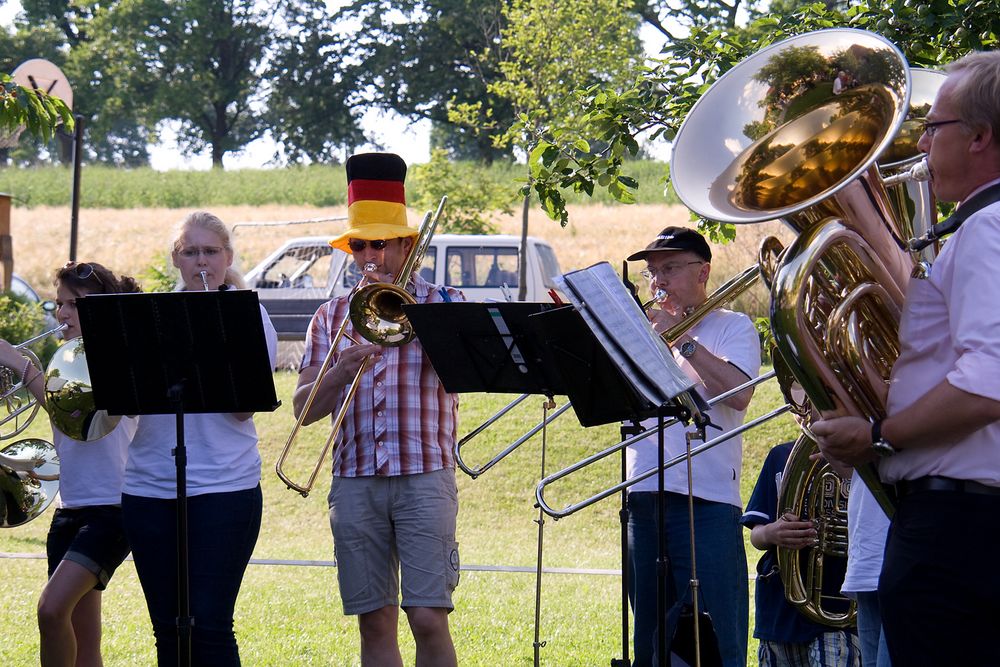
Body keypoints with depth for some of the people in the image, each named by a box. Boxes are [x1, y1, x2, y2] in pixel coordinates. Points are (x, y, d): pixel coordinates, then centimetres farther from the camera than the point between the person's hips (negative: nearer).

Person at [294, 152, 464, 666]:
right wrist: (342, 370, -11)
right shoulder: (332, 316, 13)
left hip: (424, 476, -3)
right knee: (374, 621, 3)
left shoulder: (444, 304, 6)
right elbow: (303, 409, 7)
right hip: (354, 483, 3)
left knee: (428, 618, -11)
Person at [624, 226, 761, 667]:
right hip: (644, 498, 6)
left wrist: (682, 339, -11)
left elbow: (739, 394, -13)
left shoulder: (732, 327, 5)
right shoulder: (646, 327, 21)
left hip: (707, 502, -6)